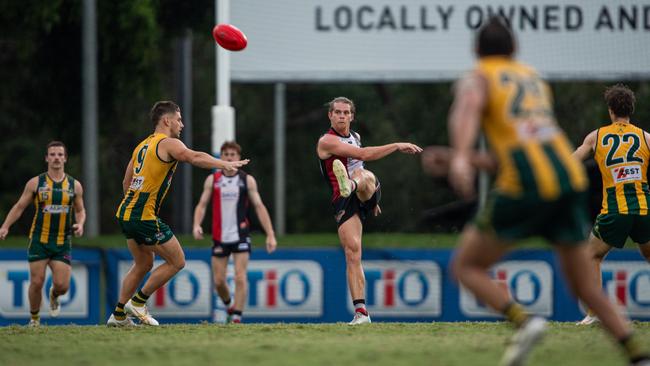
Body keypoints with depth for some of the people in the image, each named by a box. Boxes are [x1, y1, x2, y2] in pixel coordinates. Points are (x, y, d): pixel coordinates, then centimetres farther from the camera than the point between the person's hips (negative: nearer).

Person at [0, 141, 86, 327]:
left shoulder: (74, 185, 6)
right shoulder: (35, 183, 1)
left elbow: (80, 210, 17)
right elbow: (19, 207, 5)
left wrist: (80, 224, -4)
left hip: (63, 243, 1)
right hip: (39, 241, -1)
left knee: (62, 285, -7)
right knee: (36, 283, -6)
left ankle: (54, 296, 31)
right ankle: (34, 318, 16)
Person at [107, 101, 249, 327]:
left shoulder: (143, 145, 19)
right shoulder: (169, 144, -8)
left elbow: (126, 182, 23)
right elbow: (194, 157, -28)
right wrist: (224, 165, -37)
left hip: (126, 213, 9)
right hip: (144, 217, -9)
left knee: (143, 265, 22)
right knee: (177, 262, 1)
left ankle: (118, 315, 22)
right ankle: (138, 302, 5)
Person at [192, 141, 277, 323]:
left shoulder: (247, 180, 1)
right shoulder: (212, 180, 5)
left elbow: (259, 207, 0)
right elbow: (202, 204, 4)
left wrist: (270, 234, -6)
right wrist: (197, 225, -16)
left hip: (241, 235, -2)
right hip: (219, 238, 2)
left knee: (240, 277, -14)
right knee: (218, 281, 4)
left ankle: (237, 316, -10)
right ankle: (229, 305, 31)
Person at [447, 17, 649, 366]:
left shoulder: (476, 79, 9)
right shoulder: (534, 79, 28)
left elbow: (467, 109, -16)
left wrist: (460, 157, -33)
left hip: (526, 183, -6)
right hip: (570, 176, 6)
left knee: (466, 266, 8)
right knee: (585, 287, 12)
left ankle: (523, 322, -16)